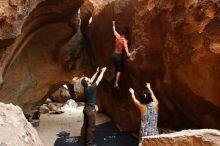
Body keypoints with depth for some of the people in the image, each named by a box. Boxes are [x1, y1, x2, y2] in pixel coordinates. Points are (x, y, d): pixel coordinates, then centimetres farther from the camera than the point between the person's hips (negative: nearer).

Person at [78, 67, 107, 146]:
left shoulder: (86, 88, 3)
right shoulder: (91, 88, -18)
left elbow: (92, 80, 18)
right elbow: (98, 80, -10)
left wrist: (96, 72, 24)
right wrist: (102, 71, 2)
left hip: (86, 108, 9)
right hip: (90, 109, -9)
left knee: (85, 125, 14)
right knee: (91, 127, -2)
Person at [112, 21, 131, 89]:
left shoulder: (117, 36, -1)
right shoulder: (124, 40, -16)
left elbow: (114, 30, 18)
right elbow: (125, 46, -37)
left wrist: (113, 24, 36)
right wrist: (127, 53, -55)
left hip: (114, 54, 6)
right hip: (119, 56, -6)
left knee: (116, 68, 22)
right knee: (119, 70, 2)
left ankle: (115, 81, 33)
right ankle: (116, 84, -3)